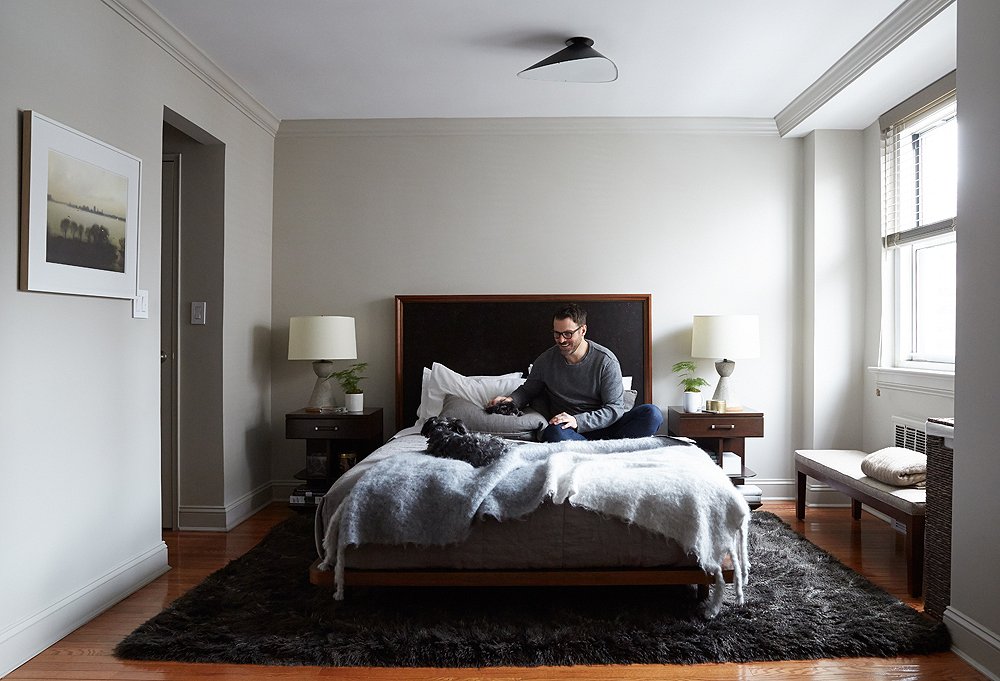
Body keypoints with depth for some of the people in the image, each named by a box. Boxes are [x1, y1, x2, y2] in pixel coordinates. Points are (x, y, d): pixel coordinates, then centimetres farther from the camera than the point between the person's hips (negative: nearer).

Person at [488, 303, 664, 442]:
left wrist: (577, 421, -24)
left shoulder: (605, 360, -6)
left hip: (604, 425, 0)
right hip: (571, 432, 0)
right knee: (553, 434, -37)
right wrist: (512, 399, -5)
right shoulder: (545, 360, 2)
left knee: (652, 414, -25)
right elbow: (528, 390, 20)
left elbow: (615, 408, -10)